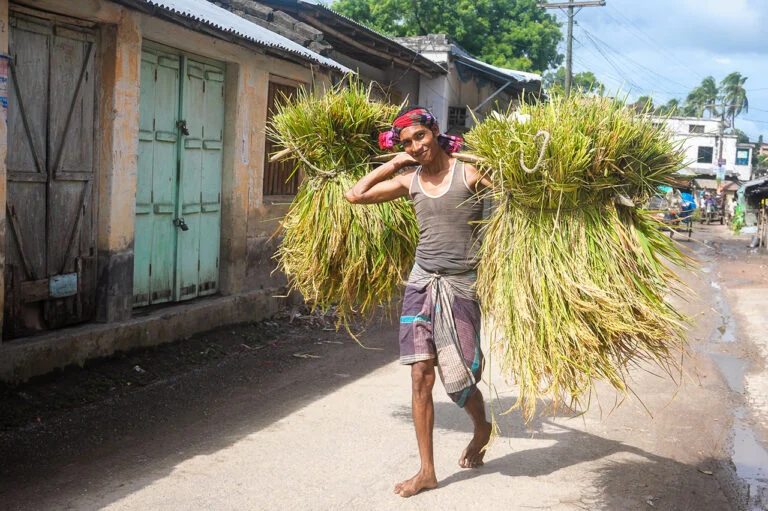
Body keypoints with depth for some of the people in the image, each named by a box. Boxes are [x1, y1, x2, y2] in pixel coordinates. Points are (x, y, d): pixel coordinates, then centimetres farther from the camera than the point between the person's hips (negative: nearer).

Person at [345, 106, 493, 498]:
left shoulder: (470, 172, -6)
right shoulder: (409, 181, 7)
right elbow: (355, 195, 9)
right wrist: (392, 164, 8)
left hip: (460, 286, -4)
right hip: (421, 284, 4)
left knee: (459, 380, 1)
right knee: (420, 379, 1)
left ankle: (482, 429, 36)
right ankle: (427, 471, 11)